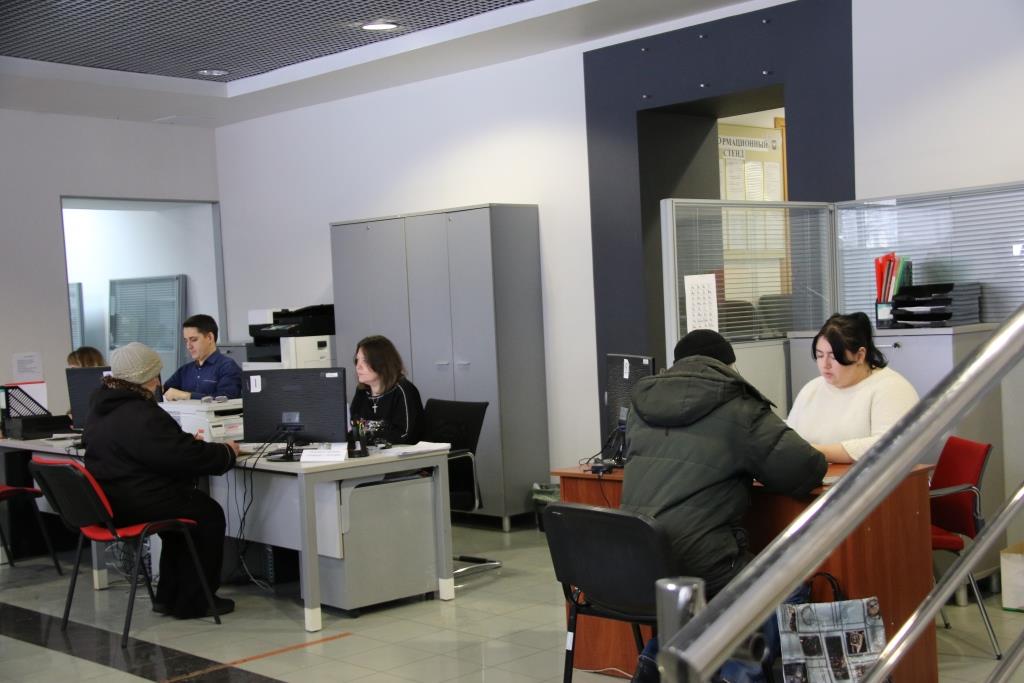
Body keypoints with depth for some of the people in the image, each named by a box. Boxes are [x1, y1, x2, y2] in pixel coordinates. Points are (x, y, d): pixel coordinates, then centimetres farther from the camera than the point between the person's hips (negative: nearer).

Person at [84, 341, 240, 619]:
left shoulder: (101, 409, 8)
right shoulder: (141, 417, -24)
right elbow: (186, 458, -22)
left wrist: (185, 441, 20)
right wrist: (226, 453, -8)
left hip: (106, 503, 10)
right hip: (137, 506, -10)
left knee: (190, 503, 27)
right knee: (209, 514, 10)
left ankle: (169, 596, 29)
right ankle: (194, 602, 15)